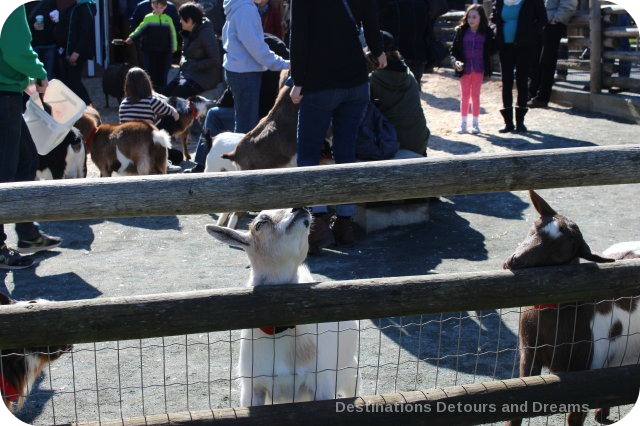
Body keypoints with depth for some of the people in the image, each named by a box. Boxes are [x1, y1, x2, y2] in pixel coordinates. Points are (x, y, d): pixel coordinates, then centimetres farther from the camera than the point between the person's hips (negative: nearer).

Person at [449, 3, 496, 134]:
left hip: (479, 69, -1)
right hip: (465, 68, 1)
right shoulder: (461, 31, -3)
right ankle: (463, 122, 15)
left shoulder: (486, 33, -4)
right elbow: (453, 49, -1)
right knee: (464, 96, 7)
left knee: (475, 95, 7)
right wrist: (455, 61, -16)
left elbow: (491, 50, 3)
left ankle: (475, 123, 16)